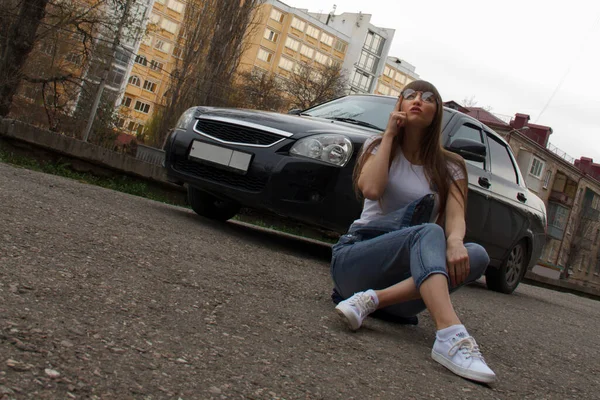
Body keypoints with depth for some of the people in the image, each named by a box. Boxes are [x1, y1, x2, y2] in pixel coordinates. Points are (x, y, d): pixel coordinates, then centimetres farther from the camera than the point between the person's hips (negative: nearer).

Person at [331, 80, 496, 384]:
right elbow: (370, 189, -13)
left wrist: (454, 242, -31)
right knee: (428, 233, -32)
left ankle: (373, 299, -35)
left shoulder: (449, 167, 11)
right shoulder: (378, 146, 9)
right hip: (353, 259, -2)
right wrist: (389, 134, -4)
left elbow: (456, 217, -7)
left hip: (405, 276, 3)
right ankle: (451, 337, -54)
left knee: (476, 255, -25)